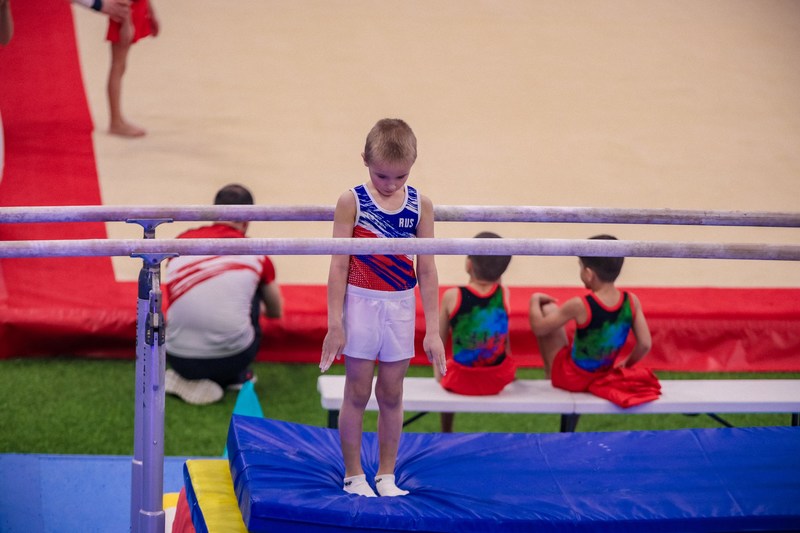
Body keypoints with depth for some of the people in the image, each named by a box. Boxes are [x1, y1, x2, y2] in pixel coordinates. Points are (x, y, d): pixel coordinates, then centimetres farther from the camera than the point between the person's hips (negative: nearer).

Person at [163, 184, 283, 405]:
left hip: (180, 360, 2)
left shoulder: (183, 241, 6)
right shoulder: (255, 253, 5)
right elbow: (276, 312, 23)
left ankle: (186, 379, 15)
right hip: (233, 359, -2)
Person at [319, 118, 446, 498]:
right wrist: (335, 324, -9)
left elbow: (427, 271, 1)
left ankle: (386, 476, 20)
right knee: (357, 392, 6)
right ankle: (353, 476, 17)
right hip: (360, 303, -2)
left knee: (391, 394, 10)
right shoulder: (352, 202, -7)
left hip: (401, 307, 2)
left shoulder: (420, 206, -1)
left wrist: (432, 330, 0)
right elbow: (339, 267, -6)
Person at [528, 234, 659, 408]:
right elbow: (645, 344, -10)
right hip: (603, 375, 5)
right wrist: (626, 363, 10)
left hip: (570, 378, -5)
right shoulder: (632, 301, -14)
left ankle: (550, 373, 20)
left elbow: (539, 328, -14)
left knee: (548, 309, 8)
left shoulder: (579, 306, -25)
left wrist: (535, 300, 4)